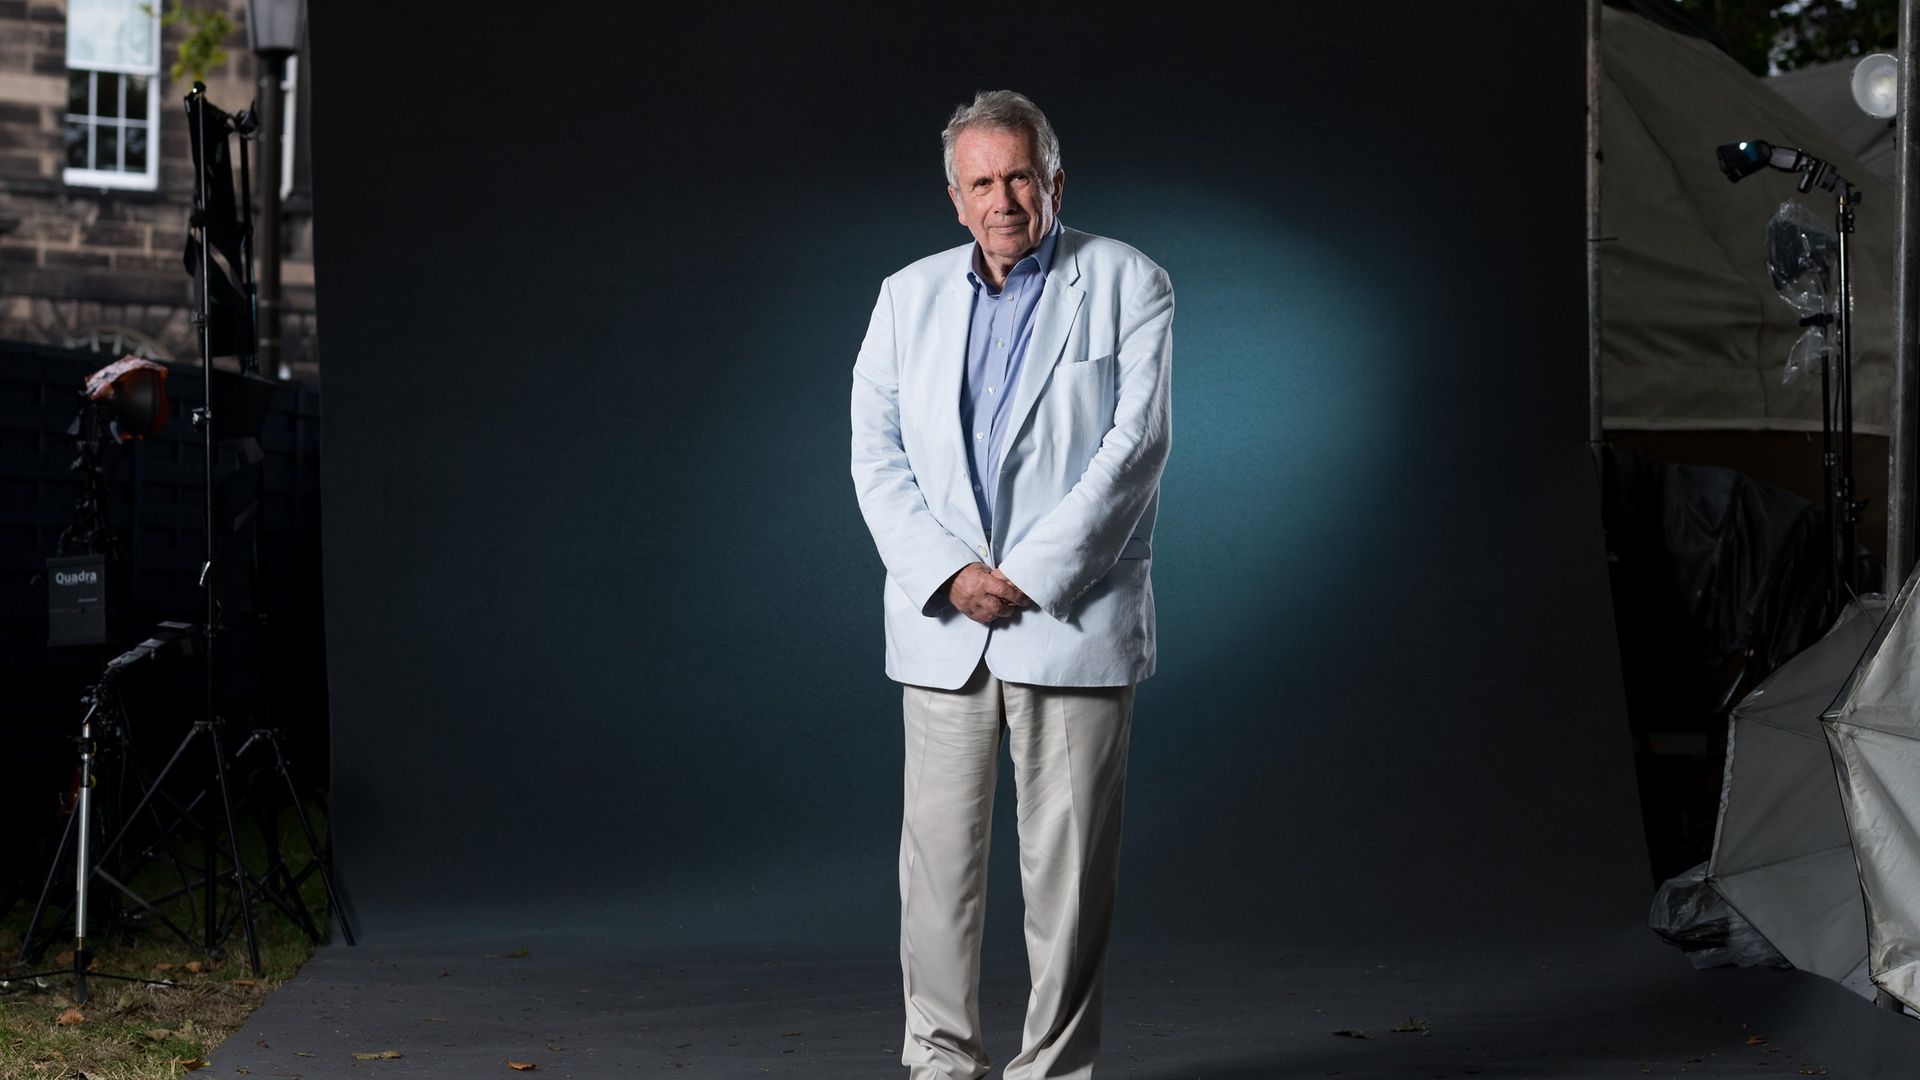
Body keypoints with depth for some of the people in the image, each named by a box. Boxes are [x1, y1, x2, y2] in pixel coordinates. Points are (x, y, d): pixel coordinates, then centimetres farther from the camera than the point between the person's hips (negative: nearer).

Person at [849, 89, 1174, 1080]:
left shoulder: (1127, 284, 3)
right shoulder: (909, 297, 12)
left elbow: (1135, 443, -6)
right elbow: (877, 457, 6)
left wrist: (1029, 576, -12)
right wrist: (948, 574, -9)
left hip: (1073, 617, -3)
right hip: (941, 622, 3)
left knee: (1068, 867, -1)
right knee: (937, 858, 3)